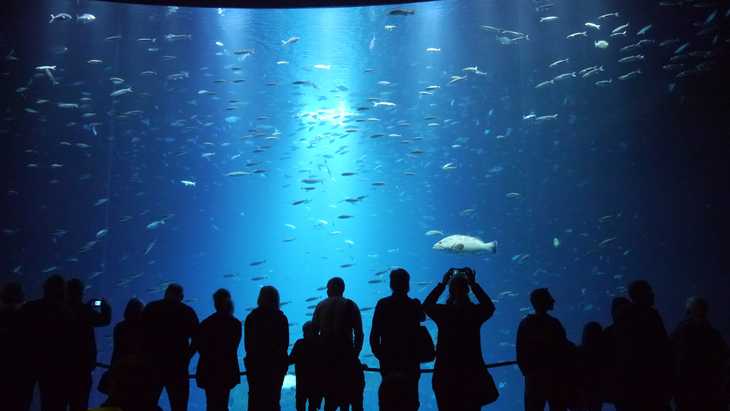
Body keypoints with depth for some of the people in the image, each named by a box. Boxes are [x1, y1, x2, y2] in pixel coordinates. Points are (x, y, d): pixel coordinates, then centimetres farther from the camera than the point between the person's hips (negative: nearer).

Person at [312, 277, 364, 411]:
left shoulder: (320, 306, 7)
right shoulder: (350, 305, 0)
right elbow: (359, 334, -6)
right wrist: (355, 355, 3)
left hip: (326, 356, 3)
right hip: (346, 356, -2)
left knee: (330, 396, 12)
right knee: (348, 393, 8)